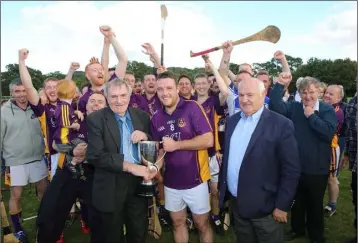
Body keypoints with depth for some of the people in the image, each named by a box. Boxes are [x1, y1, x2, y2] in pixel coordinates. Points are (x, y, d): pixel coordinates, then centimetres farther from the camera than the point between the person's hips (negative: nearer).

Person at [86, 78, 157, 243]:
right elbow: (95, 155, -18)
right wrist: (128, 166, -24)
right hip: (110, 188, -3)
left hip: (139, 182, 3)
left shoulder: (142, 116, 2)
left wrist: (146, 137, -13)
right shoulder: (95, 119, -9)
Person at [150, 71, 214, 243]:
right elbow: (160, 149, 11)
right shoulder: (156, 118, 3)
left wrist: (176, 145, -19)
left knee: (202, 224, 14)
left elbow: (208, 140, -20)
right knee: (178, 223, 21)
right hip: (171, 181, 5)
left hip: (194, 180, -4)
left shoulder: (192, 107, -14)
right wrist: (156, 166, -8)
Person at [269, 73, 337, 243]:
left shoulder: (327, 110, -6)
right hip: (295, 166, 2)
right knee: (297, 201, 20)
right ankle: (297, 229, 43)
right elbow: (275, 106, -21)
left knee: (315, 204, 17)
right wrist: (280, 85, -27)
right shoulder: (293, 107, -1)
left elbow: (329, 132, -22)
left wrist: (311, 116, -17)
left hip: (317, 168, -1)